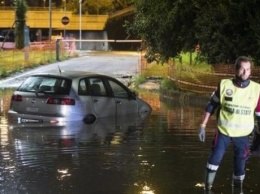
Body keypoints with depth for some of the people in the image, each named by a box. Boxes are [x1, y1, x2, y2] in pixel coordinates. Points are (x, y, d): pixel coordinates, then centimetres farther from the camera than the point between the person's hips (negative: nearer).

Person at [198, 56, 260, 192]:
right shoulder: (224, 85, -10)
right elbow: (211, 106, 2)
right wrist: (203, 125, 1)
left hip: (243, 134, 0)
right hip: (223, 130, 0)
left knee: (240, 165, 8)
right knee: (214, 160, 3)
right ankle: (207, 188, 21)